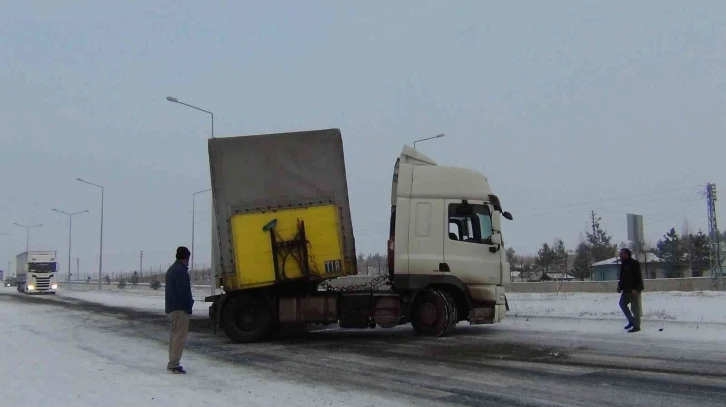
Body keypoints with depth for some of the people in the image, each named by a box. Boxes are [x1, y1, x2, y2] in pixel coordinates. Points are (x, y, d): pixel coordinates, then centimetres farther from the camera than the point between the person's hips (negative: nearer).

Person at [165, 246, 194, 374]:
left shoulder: (172, 269, 17)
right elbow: (184, 291, -21)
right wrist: (190, 302, -7)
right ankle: (174, 365, -9)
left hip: (171, 307, 10)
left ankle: (173, 363, 20)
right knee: (180, 336, -8)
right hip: (180, 308, -10)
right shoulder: (181, 271, -16)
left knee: (175, 334, 15)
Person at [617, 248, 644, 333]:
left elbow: (638, 277, -20)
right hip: (626, 289, 10)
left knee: (635, 308, -4)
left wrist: (635, 289, -25)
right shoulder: (623, 264, 13)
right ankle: (631, 320, 23)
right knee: (622, 303, 13)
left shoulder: (634, 263, -15)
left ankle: (636, 326, 2)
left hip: (634, 290, -10)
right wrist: (620, 286, 12)